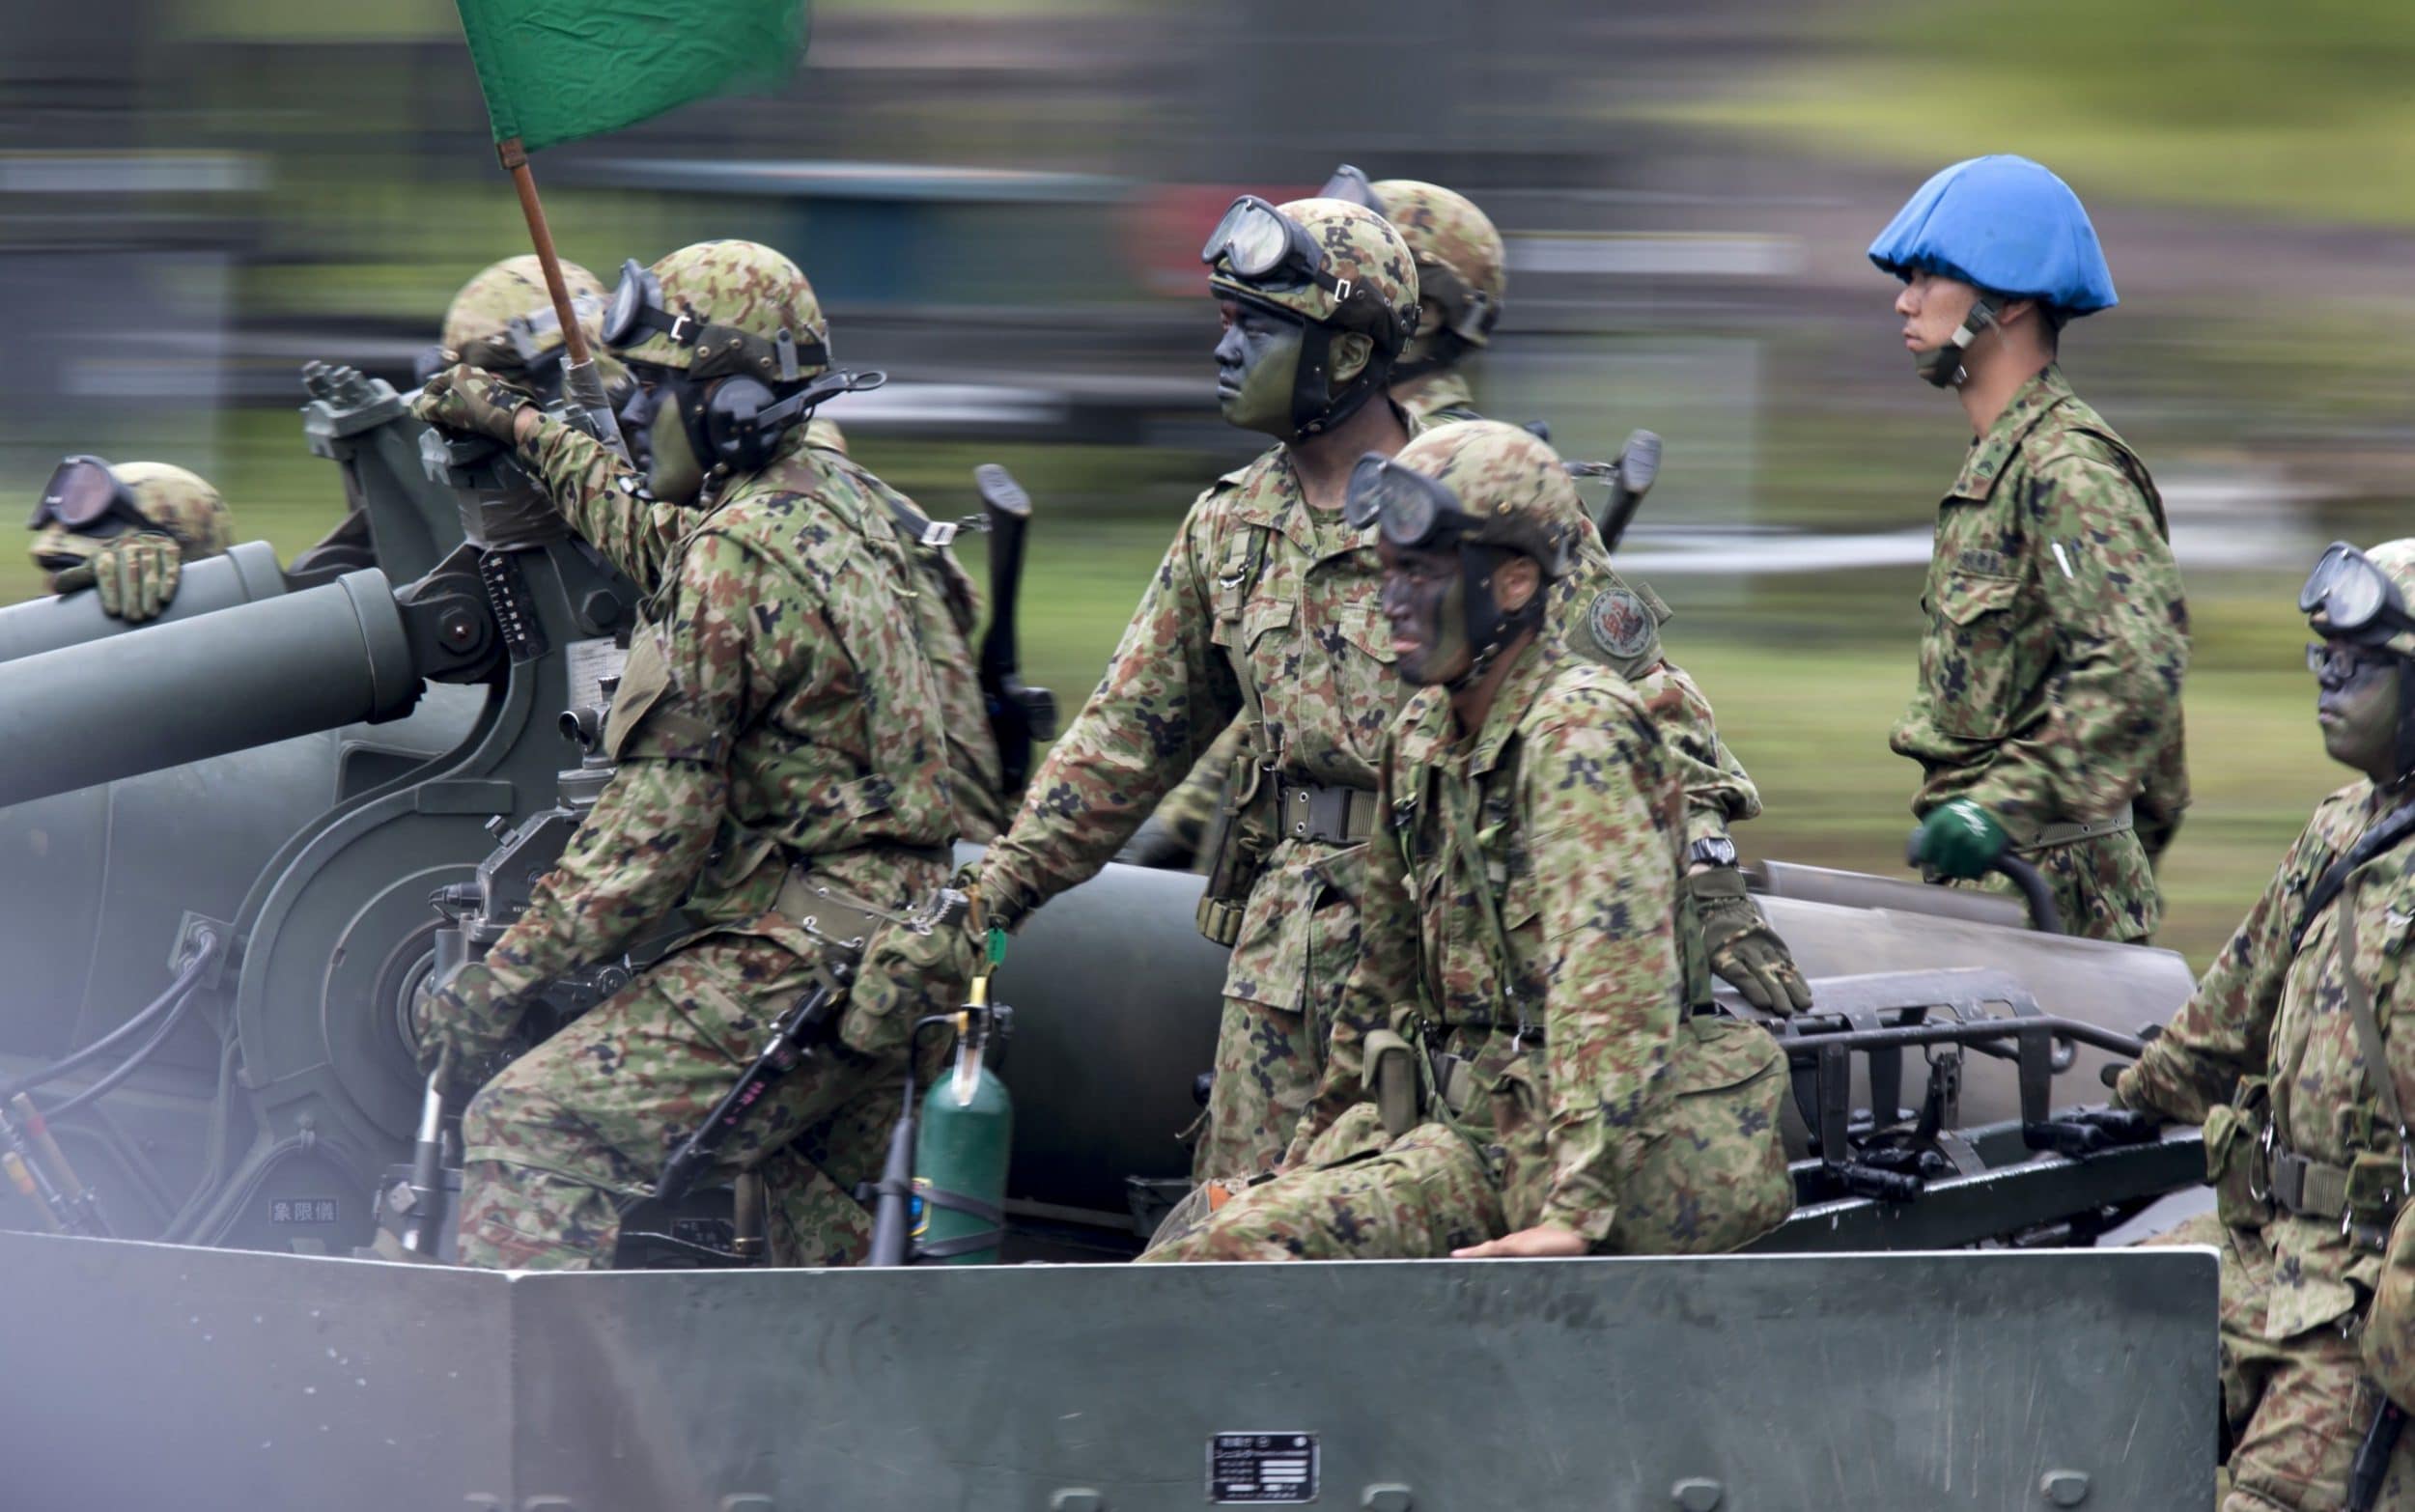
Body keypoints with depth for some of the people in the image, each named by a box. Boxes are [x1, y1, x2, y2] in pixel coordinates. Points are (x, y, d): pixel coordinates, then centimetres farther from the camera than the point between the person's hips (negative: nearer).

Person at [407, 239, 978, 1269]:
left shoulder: (738, 560, -16)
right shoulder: (836, 501, 12)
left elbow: (657, 828, -17)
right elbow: (657, 543, 35)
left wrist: (499, 978, -13)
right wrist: (525, 430, 45)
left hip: (794, 964, -10)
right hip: (886, 961, 10)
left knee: (528, 1129, -17)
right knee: (822, 1259, 21)